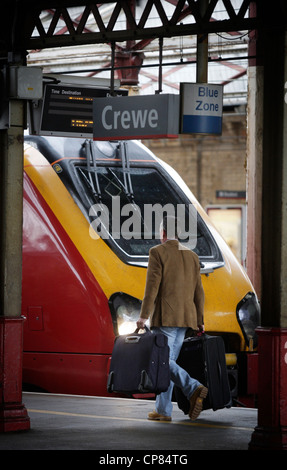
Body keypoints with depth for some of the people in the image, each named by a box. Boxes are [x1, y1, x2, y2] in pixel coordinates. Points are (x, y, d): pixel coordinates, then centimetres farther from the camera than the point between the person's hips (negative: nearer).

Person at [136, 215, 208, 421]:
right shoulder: (192, 256, 13)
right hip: (184, 318, 7)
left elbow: (152, 285, -13)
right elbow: (198, 291, 13)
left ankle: (194, 389, -27)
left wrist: (143, 316, -12)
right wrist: (199, 321, 17)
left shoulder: (157, 252, -6)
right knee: (168, 361, 10)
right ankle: (163, 410, 9)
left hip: (164, 317, -7)